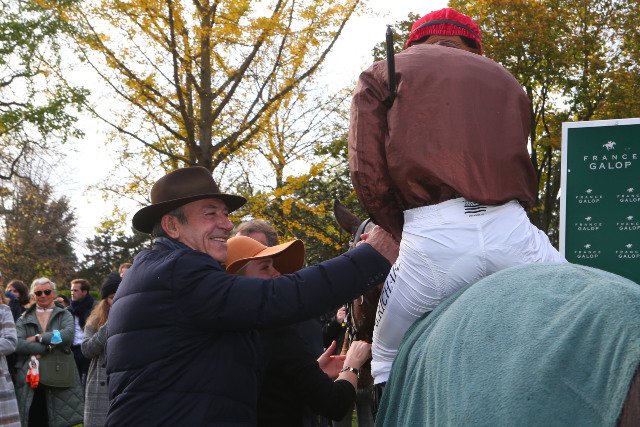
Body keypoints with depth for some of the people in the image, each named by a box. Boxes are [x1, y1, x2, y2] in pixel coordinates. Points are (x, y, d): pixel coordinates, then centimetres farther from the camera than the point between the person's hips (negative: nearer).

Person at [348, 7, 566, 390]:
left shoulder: (381, 76, 18)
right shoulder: (504, 78, 28)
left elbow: (368, 174, 4)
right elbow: (524, 172, 19)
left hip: (432, 238, -1)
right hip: (511, 230, 2)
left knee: (387, 360, 19)